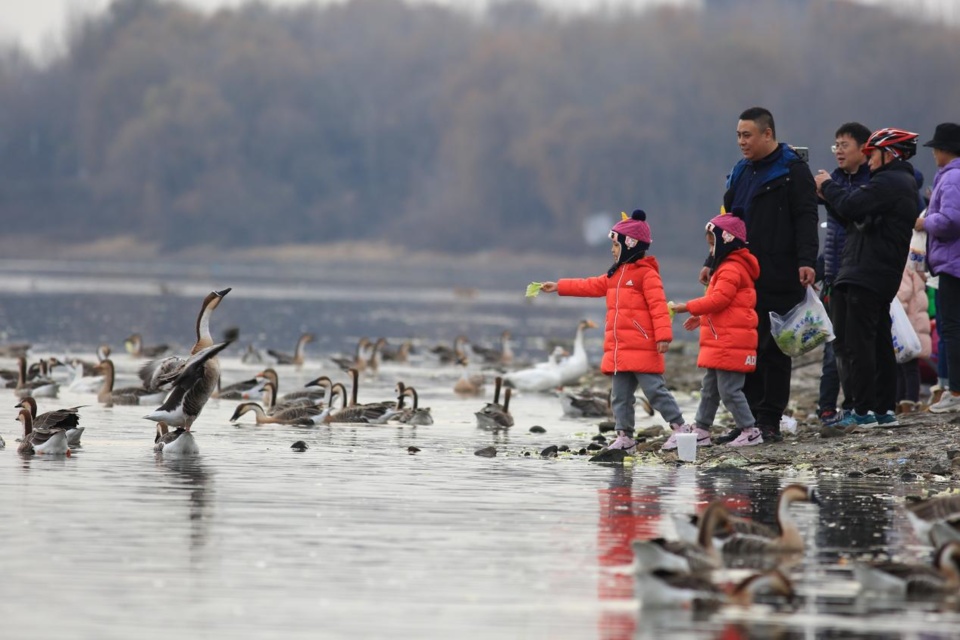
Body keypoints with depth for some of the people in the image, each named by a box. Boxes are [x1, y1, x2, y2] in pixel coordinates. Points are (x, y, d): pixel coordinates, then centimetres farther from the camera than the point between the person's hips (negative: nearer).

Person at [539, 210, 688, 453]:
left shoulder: (647, 274, -10)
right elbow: (591, 286, 24)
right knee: (620, 394, 9)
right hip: (618, 350, 9)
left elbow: (658, 306, -17)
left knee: (655, 389, -9)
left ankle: (679, 426, -1)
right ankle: (624, 435, 13)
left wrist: (663, 336, -23)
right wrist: (559, 287, 22)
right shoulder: (615, 275, 18)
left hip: (643, 348, -9)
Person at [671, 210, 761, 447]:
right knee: (709, 388, 15)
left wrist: (688, 308, -16)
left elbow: (718, 300, -23)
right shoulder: (727, 267, 19)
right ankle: (700, 431, 21)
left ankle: (750, 431, -2)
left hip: (730, 344, -11)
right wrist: (701, 318, 19)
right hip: (720, 342, 11)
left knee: (729, 390, -8)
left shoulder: (731, 270, -16)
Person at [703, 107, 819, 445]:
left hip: (778, 280, -7)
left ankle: (769, 421, 1)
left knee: (774, 349, -2)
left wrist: (806, 261, -23)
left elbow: (806, 219, -12)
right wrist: (713, 262, 18)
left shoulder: (792, 171, -4)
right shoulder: (741, 173, 18)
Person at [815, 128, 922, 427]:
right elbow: (857, 220, 21)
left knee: (855, 344, -10)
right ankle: (884, 409, 17)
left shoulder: (888, 183, -12)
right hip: (883, 278, 11)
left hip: (864, 277, -11)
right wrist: (829, 197, 12)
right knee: (879, 343, 14)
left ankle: (864, 410, -11)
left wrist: (827, 186, -3)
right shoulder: (905, 184, 23)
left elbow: (851, 208, -20)